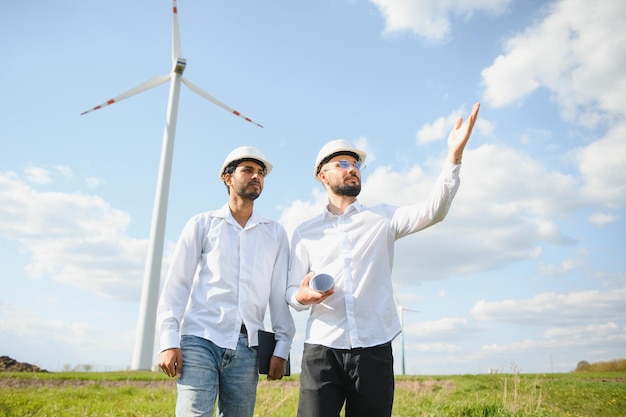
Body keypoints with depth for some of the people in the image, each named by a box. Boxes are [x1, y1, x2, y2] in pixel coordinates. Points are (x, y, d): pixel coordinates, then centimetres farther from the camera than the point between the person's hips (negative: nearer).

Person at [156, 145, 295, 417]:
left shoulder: (275, 233, 11)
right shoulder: (202, 224, 7)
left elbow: (280, 294, 8)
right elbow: (176, 283, 2)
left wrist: (282, 347, 2)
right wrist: (169, 341, -6)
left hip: (246, 346, 2)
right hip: (200, 339, -2)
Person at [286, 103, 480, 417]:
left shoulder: (382, 219, 9)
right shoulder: (305, 233, 11)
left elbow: (432, 211, -7)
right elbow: (291, 292, 11)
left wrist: (454, 157, -20)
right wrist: (302, 296, -13)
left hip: (374, 351, 0)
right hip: (321, 350, 0)